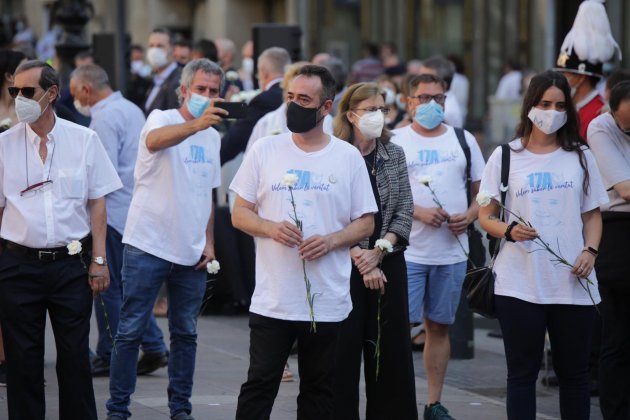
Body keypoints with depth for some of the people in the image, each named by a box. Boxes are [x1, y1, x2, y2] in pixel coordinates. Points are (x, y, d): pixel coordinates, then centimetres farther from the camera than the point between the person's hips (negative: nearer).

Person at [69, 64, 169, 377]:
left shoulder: (105, 118, -15)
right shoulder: (132, 110, 15)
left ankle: (109, 357, 3)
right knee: (128, 283, 14)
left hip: (112, 211, -9)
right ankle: (153, 347, 11)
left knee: (107, 286, -2)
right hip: (135, 208, 9)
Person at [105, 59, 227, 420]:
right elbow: (156, 140, -35)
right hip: (148, 245, -6)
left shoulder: (212, 137, 12)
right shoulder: (161, 119, -9)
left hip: (192, 253, 6)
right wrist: (197, 124, -53)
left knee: (186, 333, 10)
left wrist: (209, 242, 8)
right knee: (131, 331, -3)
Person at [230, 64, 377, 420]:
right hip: (272, 300, 0)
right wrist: (270, 228, -14)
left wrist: (331, 240, -13)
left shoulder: (348, 157, 4)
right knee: (259, 386, -1)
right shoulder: (265, 150, 4)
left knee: (319, 391, 9)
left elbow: (366, 223, 6)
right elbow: (239, 214, 6)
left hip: (328, 302, 1)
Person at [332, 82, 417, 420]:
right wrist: (361, 258, -12)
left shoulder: (394, 154, 7)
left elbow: (405, 210, 4)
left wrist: (378, 252, -9)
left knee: (392, 350, 5)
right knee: (345, 348, -2)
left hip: (388, 262, 4)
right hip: (345, 264, -4)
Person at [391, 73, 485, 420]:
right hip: (408, 251, -3)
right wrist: (418, 211, -16)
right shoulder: (395, 142, 2)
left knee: (439, 326, 9)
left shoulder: (463, 140, 12)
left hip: (452, 252, 3)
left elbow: (482, 190, 14)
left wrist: (469, 216, -6)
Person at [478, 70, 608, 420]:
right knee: (522, 372, 2)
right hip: (520, 283, -1)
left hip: (573, 283, 1)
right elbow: (486, 217, 5)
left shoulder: (580, 157, 9)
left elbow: (593, 214, 12)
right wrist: (509, 230, -16)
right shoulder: (505, 157, 4)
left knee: (575, 371, 6)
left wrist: (590, 251, -7)